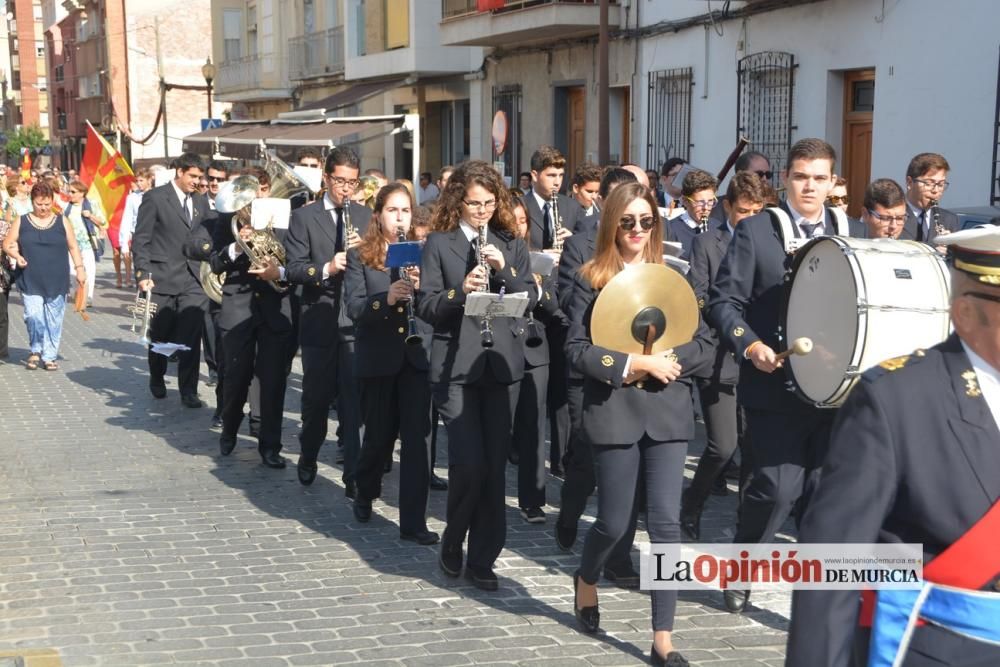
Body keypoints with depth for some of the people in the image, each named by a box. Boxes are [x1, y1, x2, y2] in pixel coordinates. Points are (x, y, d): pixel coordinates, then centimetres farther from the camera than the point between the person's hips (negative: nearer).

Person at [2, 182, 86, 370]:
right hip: (30, 281, -1)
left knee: (53, 320, 3)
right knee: (33, 316, -11)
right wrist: (16, 255, -11)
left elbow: (73, 247, 9)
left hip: (57, 281, 1)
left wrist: (79, 268, 0)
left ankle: (49, 356, 13)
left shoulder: (62, 222, 6)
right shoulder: (22, 222, 6)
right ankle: (36, 350, 12)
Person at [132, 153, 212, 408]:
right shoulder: (155, 198, -4)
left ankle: (188, 390, -2)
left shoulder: (201, 201, 12)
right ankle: (157, 380, 32)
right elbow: (141, 239, -6)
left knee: (191, 336, -6)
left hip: (193, 280, 3)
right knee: (160, 335, 10)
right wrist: (143, 274, -14)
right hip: (163, 278, -3)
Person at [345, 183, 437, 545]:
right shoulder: (359, 256, 1)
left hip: (417, 355, 1)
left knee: (416, 437, -3)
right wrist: (385, 298, -29)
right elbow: (354, 307, -11)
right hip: (378, 357, -1)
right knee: (379, 434, 10)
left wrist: (422, 287, -20)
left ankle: (413, 521, 1)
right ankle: (365, 494, 39)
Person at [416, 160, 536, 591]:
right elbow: (426, 307, -4)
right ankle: (452, 541, 14)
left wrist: (506, 270, -12)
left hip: (502, 364, 3)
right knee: (470, 463, -12)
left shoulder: (511, 245, 12)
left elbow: (530, 299, 5)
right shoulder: (438, 243, 2)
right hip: (455, 366, -3)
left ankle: (482, 559, 13)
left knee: (495, 465, 4)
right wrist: (460, 292, -22)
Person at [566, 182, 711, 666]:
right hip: (614, 412, -2)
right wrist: (630, 364, -16)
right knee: (614, 522, 5)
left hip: (667, 411, 2)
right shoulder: (590, 279, 0)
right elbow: (576, 349, -6)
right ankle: (586, 580, 40)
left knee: (665, 523, -3)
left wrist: (665, 362, -11)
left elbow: (704, 345, 6)